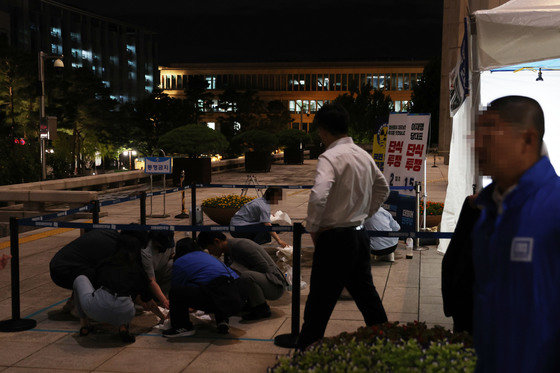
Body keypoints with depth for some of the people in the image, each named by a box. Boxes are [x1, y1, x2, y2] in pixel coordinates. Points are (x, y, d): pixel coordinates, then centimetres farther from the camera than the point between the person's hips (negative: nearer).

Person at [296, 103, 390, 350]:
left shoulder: (330, 157, -17)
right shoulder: (363, 155, 9)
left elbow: (318, 196, -31)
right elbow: (383, 189, 22)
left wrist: (312, 227, -16)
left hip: (335, 239, -8)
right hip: (360, 234, 8)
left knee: (319, 302, 0)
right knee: (365, 294, 19)